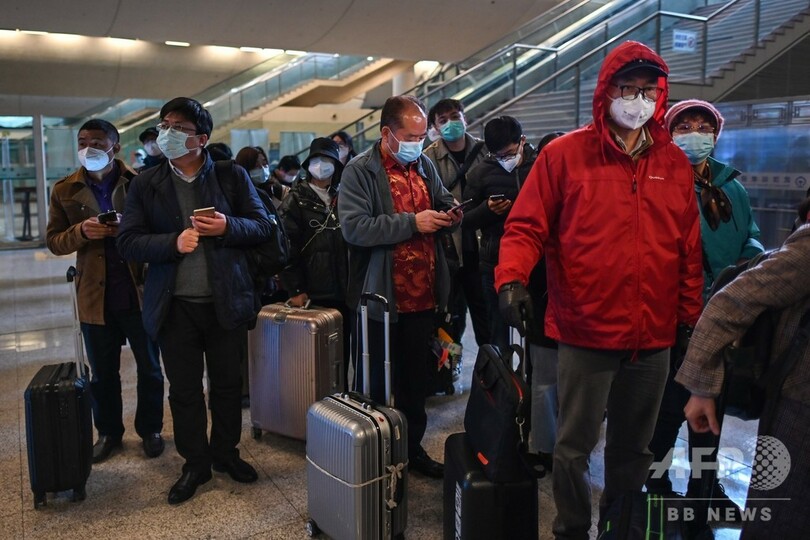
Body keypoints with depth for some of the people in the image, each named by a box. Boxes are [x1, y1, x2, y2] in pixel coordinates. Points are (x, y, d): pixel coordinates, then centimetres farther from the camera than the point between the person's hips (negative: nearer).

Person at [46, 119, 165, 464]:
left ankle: (150, 429, 29)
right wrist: (81, 231, -15)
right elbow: (53, 241, 6)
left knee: (149, 368, 12)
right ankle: (109, 432, 33)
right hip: (95, 295, 2)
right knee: (103, 373, 15)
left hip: (139, 292, -2)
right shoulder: (65, 190, 5)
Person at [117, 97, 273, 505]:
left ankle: (225, 453, 34)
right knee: (184, 390, 10)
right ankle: (195, 463, 27)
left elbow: (262, 226, 1)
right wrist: (174, 242, -19)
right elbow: (128, 243, -3)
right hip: (176, 306, 1)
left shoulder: (232, 176, 1)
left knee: (227, 383, 14)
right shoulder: (146, 184, 2)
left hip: (226, 301, 0)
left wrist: (228, 227, -19)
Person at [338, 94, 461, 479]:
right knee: (375, 384, 9)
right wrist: (413, 222, -23)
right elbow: (354, 228, -23)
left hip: (423, 295, 6)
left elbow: (442, 202, 23)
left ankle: (413, 447, 34)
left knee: (416, 379, 18)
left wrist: (450, 214, -1)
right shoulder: (360, 171, -11)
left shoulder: (425, 165, 9)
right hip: (379, 299, -6)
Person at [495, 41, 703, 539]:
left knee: (634, 449, 19)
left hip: (654, 338, 4)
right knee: (576, 447, 7)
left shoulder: (676, 164, 7)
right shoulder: (564, 154, -5)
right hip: (586, 334, -4)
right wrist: (512, 278, -24)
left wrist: (693, 320, 10)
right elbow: (526, 227, -6)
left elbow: (689, 251, 10)